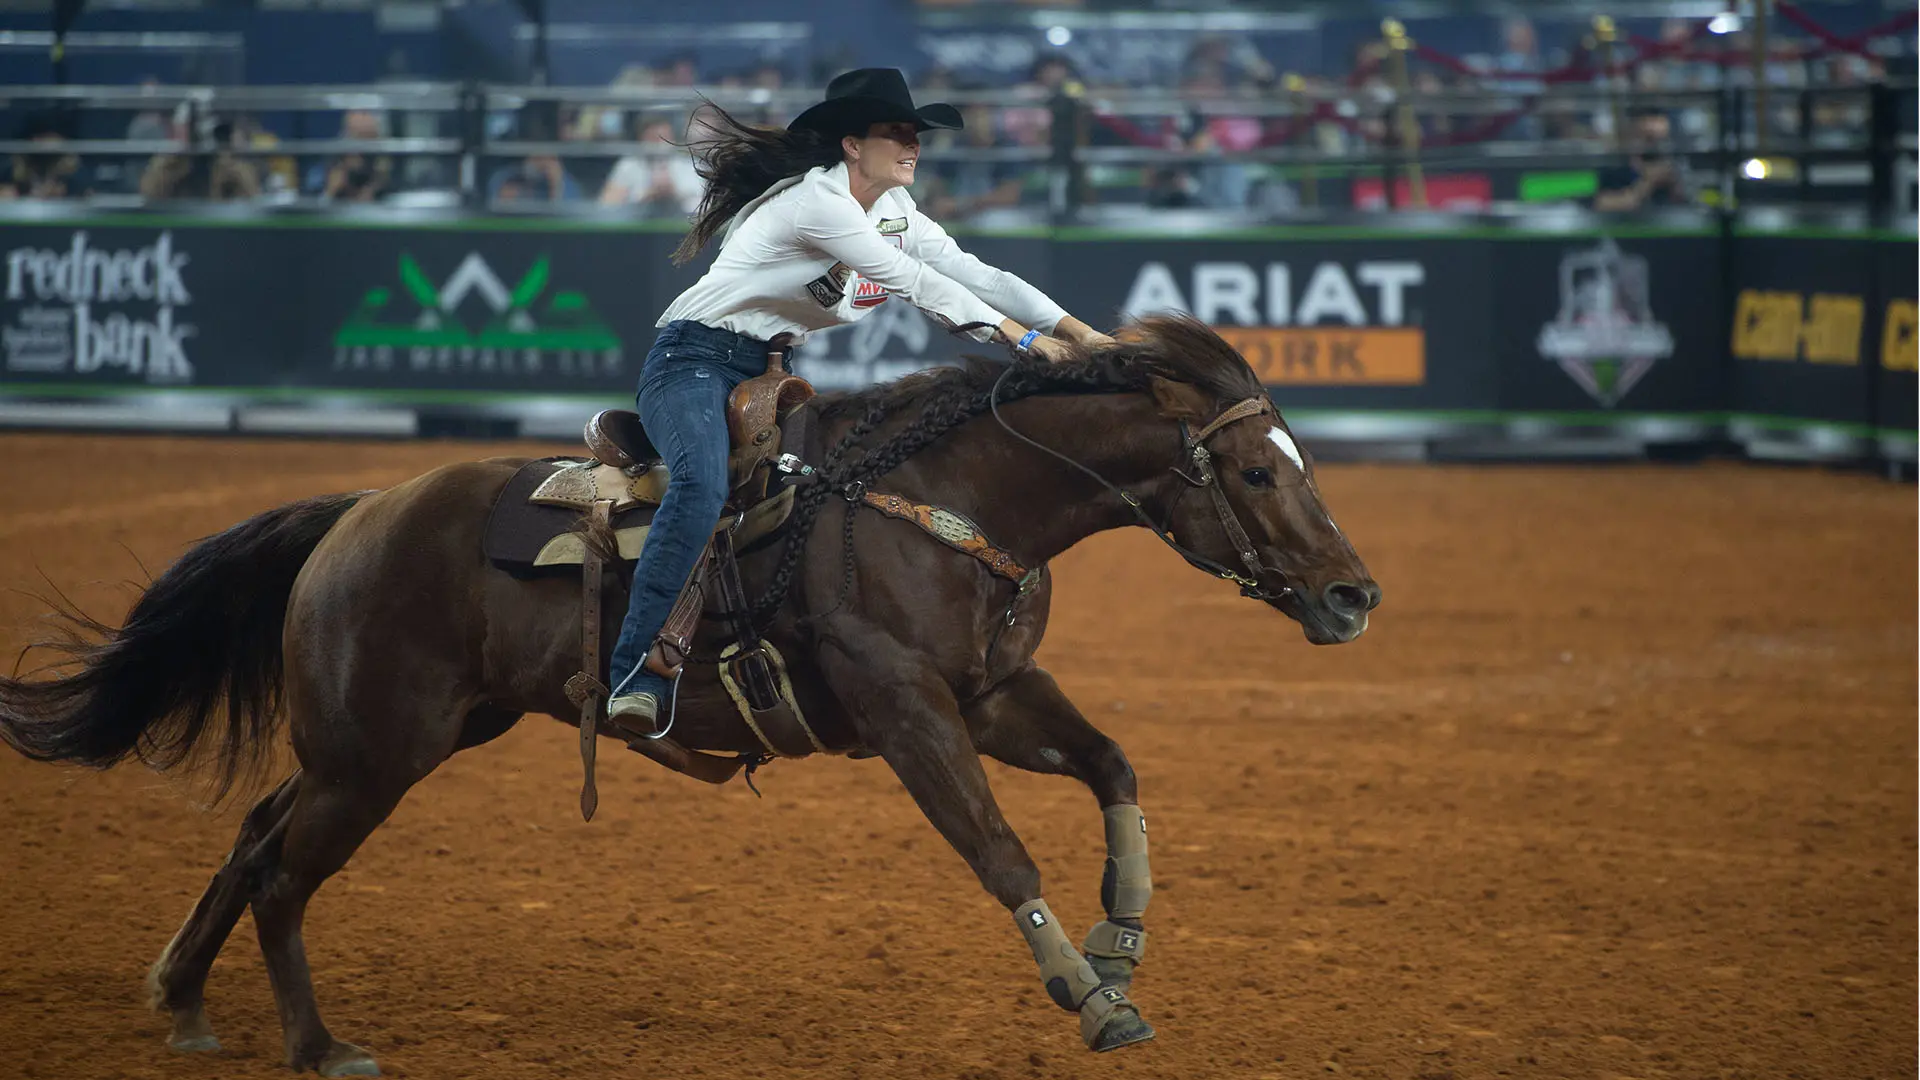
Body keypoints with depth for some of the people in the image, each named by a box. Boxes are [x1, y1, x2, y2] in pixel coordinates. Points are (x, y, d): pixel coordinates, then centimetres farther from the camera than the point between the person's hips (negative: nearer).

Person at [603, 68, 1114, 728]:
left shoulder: (894, 210, 10)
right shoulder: (817, 199, -18)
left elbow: (973, 274, 7)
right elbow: (912, 282, -22)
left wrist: (1081, 333, -3)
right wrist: (1020, 337, -23)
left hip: (770, 375, 10)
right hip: (695, 361, -10)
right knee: (703, 487, -34)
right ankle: (637, 679, -41)